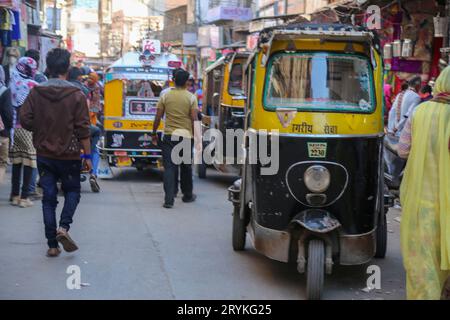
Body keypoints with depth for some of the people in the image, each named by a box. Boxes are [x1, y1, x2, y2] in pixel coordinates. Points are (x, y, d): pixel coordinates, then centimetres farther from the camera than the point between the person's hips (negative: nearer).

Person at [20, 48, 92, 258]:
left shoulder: (36, 93, -3)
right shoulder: (76, 95, -10)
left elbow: (25, 120, -3)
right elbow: (83, 129, -10)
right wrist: (87, 155, -3)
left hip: (44, 154, 2)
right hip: (69, 155, -2)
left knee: (49, 198, 8)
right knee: (72, 191, 17)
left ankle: (52, 245, 7)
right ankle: (64, 227, -8)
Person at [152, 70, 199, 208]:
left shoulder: (165, 96, 0)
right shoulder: (191, 97, -4)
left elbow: (158, 117, 2)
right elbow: (194, 119, -7)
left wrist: (154, 134, 13)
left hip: (169, 136, 0)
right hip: (186, 136, 0)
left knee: (169, 167, 0)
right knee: (186, 167, 15)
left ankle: (169, 199, -8)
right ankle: (187, 195, 30)